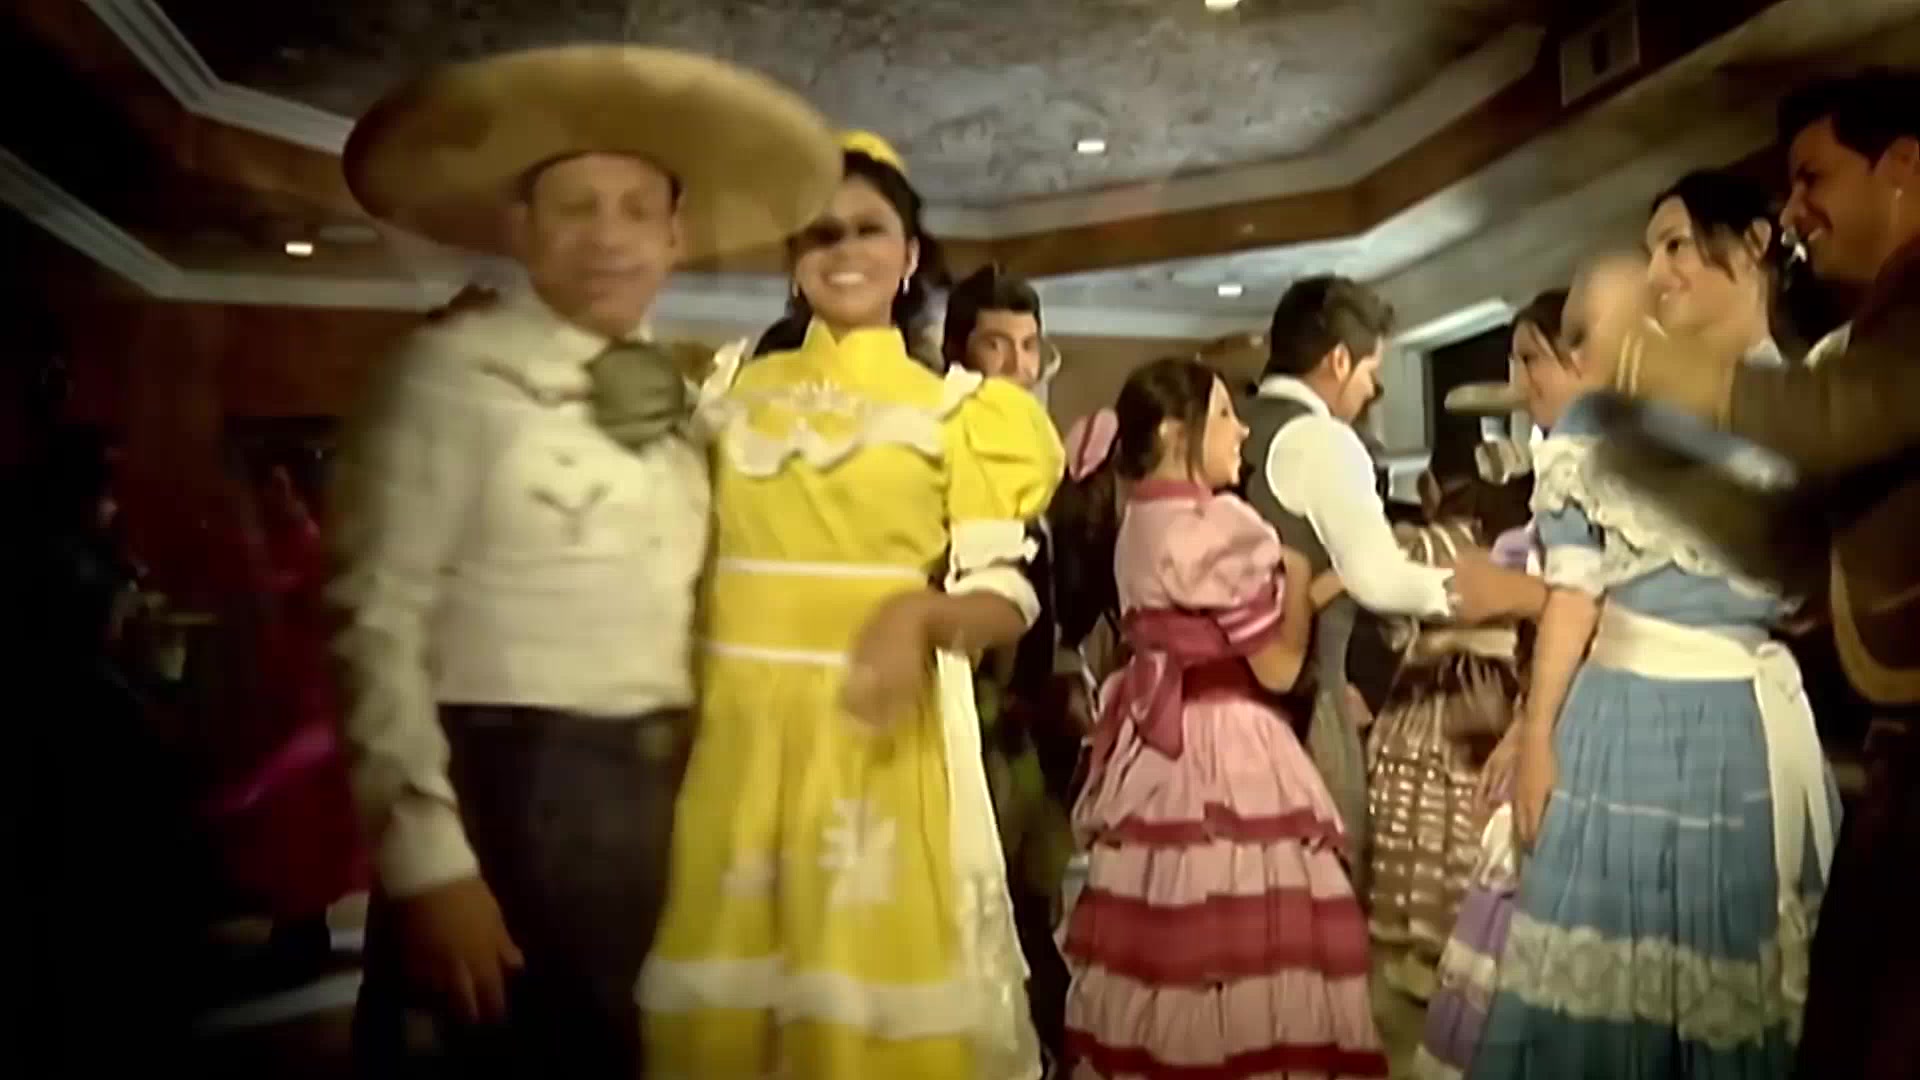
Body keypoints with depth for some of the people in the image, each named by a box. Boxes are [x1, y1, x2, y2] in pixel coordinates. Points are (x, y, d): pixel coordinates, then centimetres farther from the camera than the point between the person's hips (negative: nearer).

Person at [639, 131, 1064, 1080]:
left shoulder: (957, 406, 3)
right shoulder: (732, 384, 11)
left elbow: (1006, 593, -4)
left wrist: (919, 616, -23)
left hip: (883, 729, -2)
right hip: (736, 727, 3)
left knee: (876, 996, 1)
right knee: (723, 998, 7)